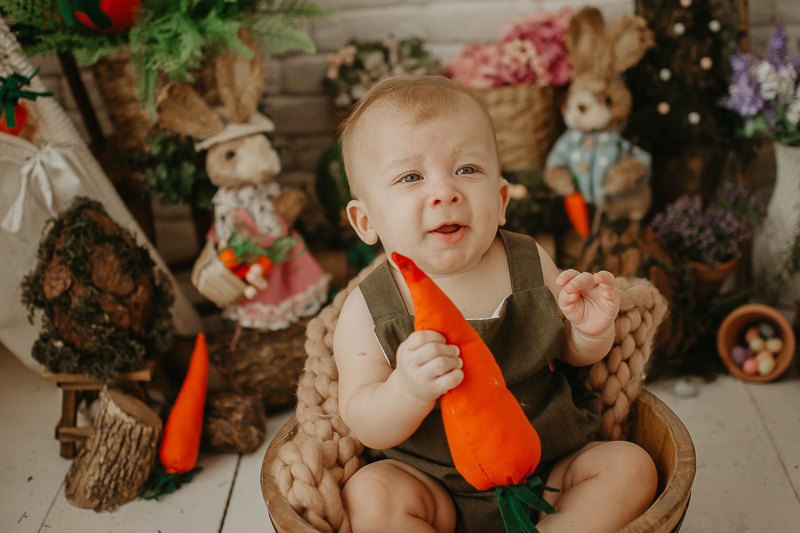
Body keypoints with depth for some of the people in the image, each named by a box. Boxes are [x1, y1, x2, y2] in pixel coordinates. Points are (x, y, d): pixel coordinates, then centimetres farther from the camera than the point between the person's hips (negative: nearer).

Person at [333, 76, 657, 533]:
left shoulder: (531, 264, -6)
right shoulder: (369, 311, -14)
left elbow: (571, 352, 9)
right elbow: (365, 425, -15)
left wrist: (592, 332, -16)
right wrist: (408, 390, -37)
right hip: (439, 490, -2)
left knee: (631, 466, -13)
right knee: (368, 495, -27)